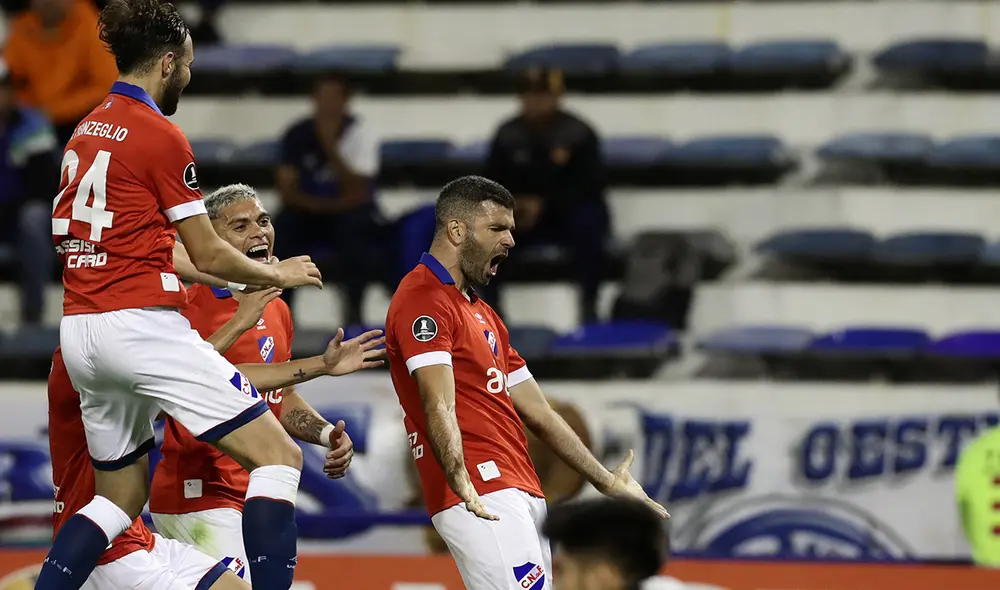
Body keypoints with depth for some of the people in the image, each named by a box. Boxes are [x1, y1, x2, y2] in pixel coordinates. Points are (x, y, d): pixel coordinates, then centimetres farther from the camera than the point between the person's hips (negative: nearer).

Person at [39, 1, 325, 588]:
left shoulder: (85, 131, 14)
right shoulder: (161, 136, -9)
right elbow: (210, 256, -6)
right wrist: (278, 274, 12)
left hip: (80, 333, 8)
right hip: (144, 325, -8)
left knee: (120, 497, 19)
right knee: (279, 457, -5)